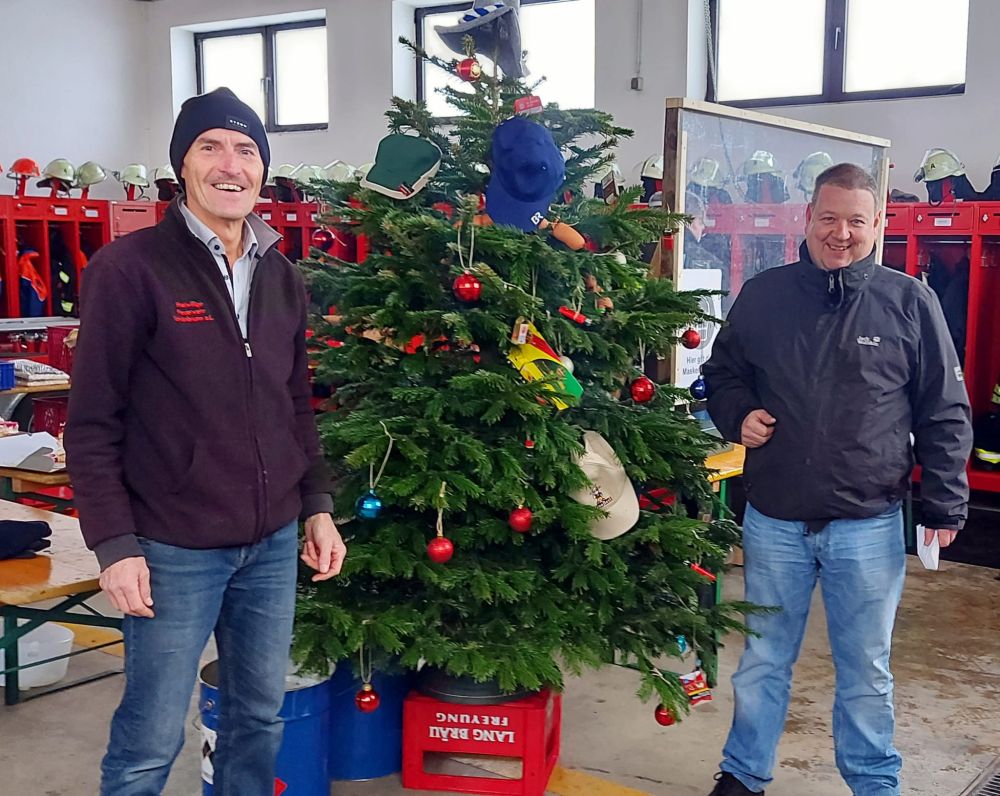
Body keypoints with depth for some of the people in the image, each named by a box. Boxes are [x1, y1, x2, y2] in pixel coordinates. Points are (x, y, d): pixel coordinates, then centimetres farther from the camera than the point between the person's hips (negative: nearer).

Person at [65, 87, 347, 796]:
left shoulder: (282, 276, 9)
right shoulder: (130, 268, -9)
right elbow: (93, 422, -9)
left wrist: (318, 507, 11)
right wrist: (114, 544, -13)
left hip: (274, 543, 6)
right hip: (174, 549, -5)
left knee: (261, 718, 16)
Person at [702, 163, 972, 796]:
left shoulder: (910, 303, -3)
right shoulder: (763, 295, 1)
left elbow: (945, 413, 1)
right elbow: (722, 373, 15)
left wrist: (946, 506, 1)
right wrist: (737, 414, -6)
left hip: (869, 526, -1)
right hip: (774, 520, 2)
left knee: (866, 671, 14)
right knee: (763, 660, 16)